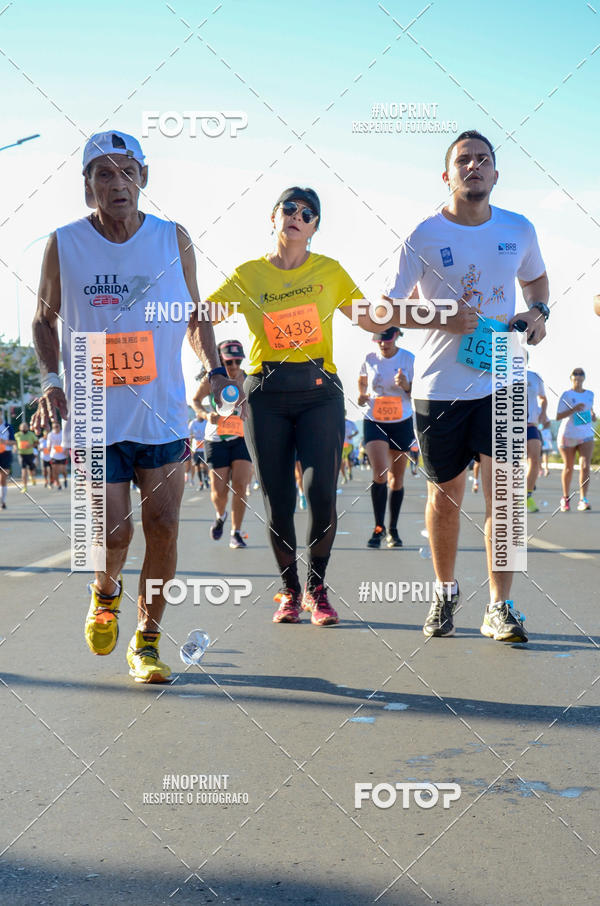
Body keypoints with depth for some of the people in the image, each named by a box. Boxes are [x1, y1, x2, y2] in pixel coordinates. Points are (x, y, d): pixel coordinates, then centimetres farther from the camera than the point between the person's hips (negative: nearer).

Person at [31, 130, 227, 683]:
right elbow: (45, 318, 10)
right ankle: (105, 593, 32)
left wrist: (213, 369, -2)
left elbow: (195, 313, 13)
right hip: (95, 414, -1)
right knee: (115, 533, -5)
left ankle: (147, 640, 18)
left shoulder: (173, 240, 1)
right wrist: (51, 381, -4)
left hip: (164, 413, 1)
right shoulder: (64, 246, -2)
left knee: (163, 527, -1)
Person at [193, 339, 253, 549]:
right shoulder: (212, 380, -7)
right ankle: (220, 515, 32)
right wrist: (207, 415, -12)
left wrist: (240, 388, -23)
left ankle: (236, 533, 1)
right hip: (216, 440, 0)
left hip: (242, 439, 0)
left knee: (240, 485, -13)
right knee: (219, 492, -3)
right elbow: (195, 400, 6)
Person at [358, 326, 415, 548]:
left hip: (402, 423, 1)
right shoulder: (369, 359, -2)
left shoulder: (409, 359, -5)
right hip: (374, 422, -1)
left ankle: (392, 529, 23)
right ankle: (378, 527, -1)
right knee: (379, 475, -16)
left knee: (396, 478, 9)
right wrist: (362, 395, -3)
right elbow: (362, 382, 18)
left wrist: (406, 386, -22)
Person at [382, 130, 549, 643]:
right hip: (439, 385, -1)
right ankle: (445, 593, 30)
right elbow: (387, 308, -3)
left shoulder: (520, 230, 5)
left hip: (501, 381, 2)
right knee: (446, 496, 9)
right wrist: (443, 319, -19)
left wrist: (538, 311, 2)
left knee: (503, 490, -8)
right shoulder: (424, 236, -4)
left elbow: (535, 278, 24)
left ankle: (500, 608, 2)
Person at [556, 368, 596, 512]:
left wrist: (592, 414, 4)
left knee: (585, 466, -16)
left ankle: (583, 500, -21)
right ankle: (565, 498, 27)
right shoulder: (566, 395, -6)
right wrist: (573, 409, -27)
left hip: (586, 436, 3)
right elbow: (558, 416, -13)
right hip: (567, 436, -2)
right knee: (568, 468, 8)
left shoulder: (589, 394, 8)